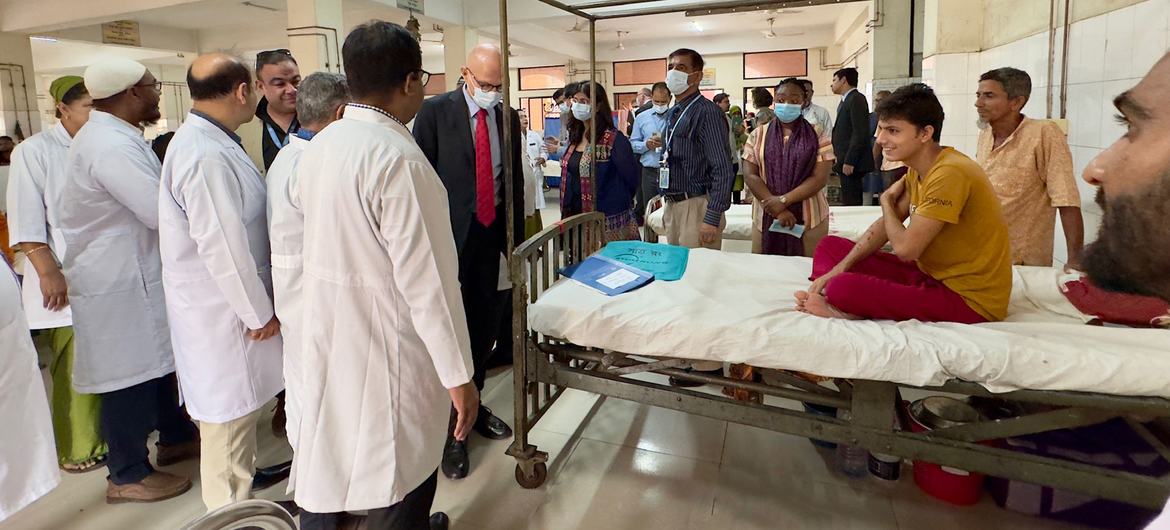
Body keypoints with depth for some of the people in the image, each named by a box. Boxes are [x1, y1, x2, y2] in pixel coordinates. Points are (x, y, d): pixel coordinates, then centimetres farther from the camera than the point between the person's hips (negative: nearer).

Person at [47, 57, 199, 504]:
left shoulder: (112, 136, 11)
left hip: (137, 270, 10)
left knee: (157, 360, 20)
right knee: (131, 374, 1)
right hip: (121, 281, -10)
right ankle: (127, 476, 16)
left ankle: (175, 437, 37)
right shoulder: (111, 146, -23)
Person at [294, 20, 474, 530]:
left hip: (328, 327, 8)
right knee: (396, 482, 11)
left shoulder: (318, 147, 3)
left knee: (334, 451, 26)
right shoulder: (398, 158, -23)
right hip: (386, 341, -8)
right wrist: (459, 374, -16)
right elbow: (426, 278, -24)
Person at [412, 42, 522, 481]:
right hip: (450, 235, -4)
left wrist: (515, 239, 12)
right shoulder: (435, 111, -6)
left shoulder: (509, 118, 8)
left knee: (484, 327, 13)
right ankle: (449, 426, 15)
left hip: (491, 235, 5)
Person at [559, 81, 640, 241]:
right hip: (576, 216, 7)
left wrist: (620, 201, 6)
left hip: (608, 221, -7)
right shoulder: (575, 137, 10)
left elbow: (632, 177, -9)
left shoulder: (614, 139, -13)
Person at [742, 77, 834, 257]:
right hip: (766, 218, 1)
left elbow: (820, 178, -6)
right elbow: (750, 175, -2)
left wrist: (783, 200, -16)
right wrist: (776, 207, -13)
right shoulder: (758, 135, 6)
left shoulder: (818, 136, 2)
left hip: (809, 219, -1)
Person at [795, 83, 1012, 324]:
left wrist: (886, 200, -4)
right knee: (830, 246, 5)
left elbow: (905, 248, -23)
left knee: (842, 289, -32)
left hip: (969, 297, -10)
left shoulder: (949, 174, -24)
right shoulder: (919, 168, 6)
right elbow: (888, 223, 10)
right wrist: (839, 268, -3)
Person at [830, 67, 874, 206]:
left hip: (851, 164, -9)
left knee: (851, 202, -9)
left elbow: (860, 133, -17)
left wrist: (849, 162, -20)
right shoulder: (845, 101, 19)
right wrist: (840, 161, 14)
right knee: (847, 201, 10)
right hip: (845, 161, 9)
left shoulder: (856, 99, -9)